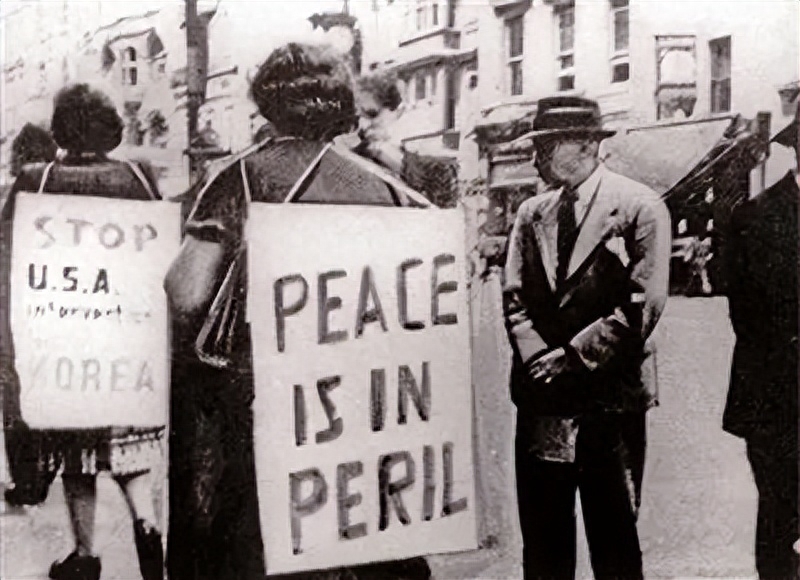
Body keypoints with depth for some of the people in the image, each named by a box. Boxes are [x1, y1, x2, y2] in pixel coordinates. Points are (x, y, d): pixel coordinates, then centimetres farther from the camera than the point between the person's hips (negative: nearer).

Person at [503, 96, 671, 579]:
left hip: (612, 398, -4)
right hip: (542, 399, 5)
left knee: (614, 539, 5)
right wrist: (538, 359, -8)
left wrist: (573, 356, -11)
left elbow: (643, 304, -11)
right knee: (542, 539, 10)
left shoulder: (640, 207, -5)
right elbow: (516, 298, 8)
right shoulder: (531, 213, 11)